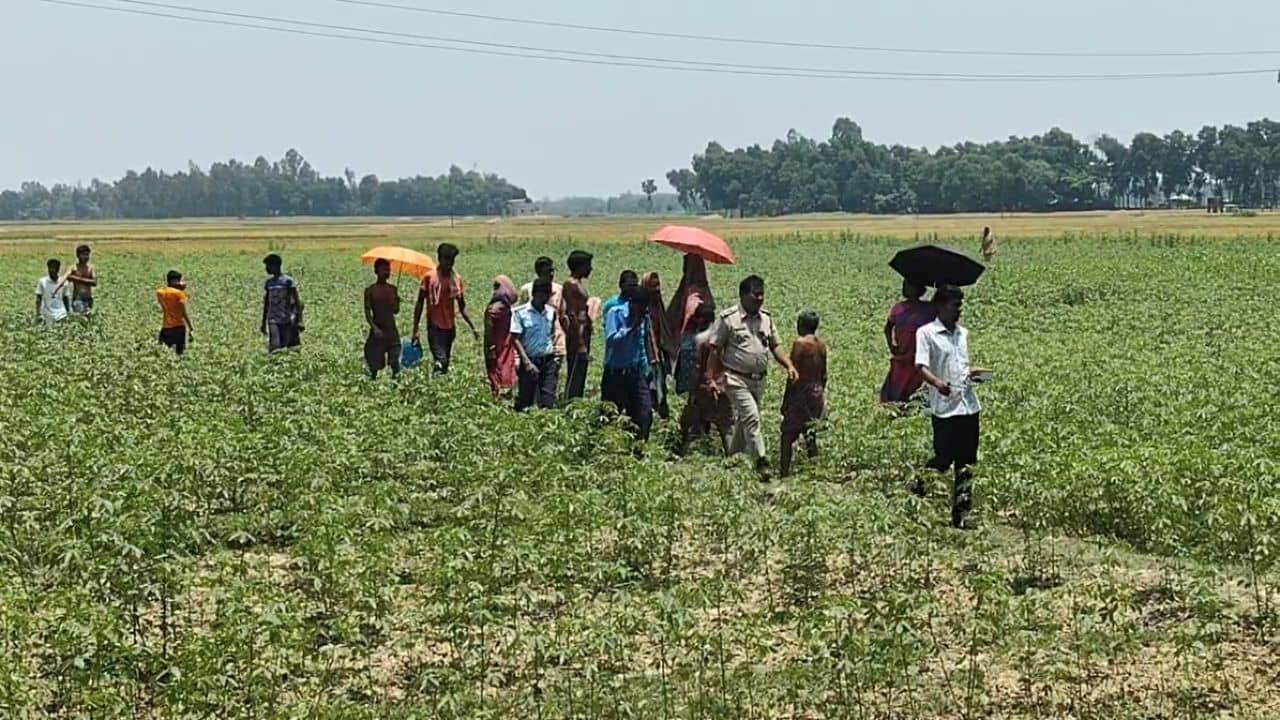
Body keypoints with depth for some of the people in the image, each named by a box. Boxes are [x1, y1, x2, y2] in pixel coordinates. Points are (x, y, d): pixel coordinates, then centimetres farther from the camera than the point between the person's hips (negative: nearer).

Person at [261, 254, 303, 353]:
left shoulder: (288, 281, -4)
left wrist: (298, 321, -13)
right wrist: (263, 323, 18)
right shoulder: (269, 282, 11)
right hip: (273, 321, 3)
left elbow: (297, 302, -6)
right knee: (274, 349, -10)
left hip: (286, 321, -3)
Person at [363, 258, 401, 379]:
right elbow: (367, 312, -6)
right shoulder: (370, 290, -2)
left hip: (391, 329, 2)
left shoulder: (393, 289, 6)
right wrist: (374, 328, -19)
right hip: (377, 331, -2)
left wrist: (397, 301, -12)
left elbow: (396, 311, 9)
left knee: (395, 360, -4)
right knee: (374, 362, 2)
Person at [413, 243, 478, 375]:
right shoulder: (430, 277, -5)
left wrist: (473, 327, 6)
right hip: (435, 326, -5)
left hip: (450, 327, 5)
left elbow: (462, 307, 13)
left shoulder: (457, 279, 6)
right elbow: (420, 304, -1)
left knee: (446, 362, 6)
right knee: (441, 361, -18)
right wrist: (415, 330, -5)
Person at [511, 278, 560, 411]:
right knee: (524, 402, 2)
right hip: (530, 361, -3)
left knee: (548, 402, -4)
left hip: (548, 360, 3)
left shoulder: (551, 312, 8)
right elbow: (515, 339, -8)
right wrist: (527, 362, -15)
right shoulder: (520, 313, -5)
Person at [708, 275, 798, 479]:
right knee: (751, 417, -18)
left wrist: (789, 365, -2)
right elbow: (715, 350, -5)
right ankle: (761, 461, -18)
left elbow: (775, 346, 14)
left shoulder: (766, 319, 10)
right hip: (736, 379, -6)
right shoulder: (728, 319, -8)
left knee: (744, 420, 13)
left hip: (759, 380, 6)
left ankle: (732, 458, 27)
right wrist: (714, 379, -8)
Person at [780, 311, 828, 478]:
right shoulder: (822, 345, 7)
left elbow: (794, 374, -14)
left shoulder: (800, 343, -13)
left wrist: (785, 400, -10)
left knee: (788, 433, -1)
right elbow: (824, 375, 13)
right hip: (817, 393, 7)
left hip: (801, 391, -7)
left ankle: (785, 472, -2)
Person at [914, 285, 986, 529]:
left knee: (965, 463, 6)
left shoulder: (962, 333, 16)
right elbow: (922, 366, -15)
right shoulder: (927, 333, -5)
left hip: (969, 405, 6)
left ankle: (960, 514, 10)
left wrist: (972, 374, 4)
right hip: (944, 407, -6)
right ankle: (918, 487, 22)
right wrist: (937, 383, -34)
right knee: (943, 459, -5)